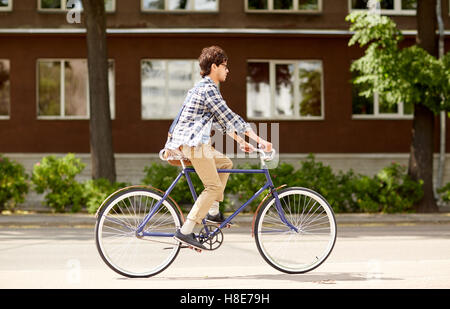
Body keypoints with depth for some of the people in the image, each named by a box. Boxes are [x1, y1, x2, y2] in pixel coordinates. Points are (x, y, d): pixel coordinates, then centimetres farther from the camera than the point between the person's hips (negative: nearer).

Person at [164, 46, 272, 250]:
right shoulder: (208, 89, -13)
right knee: (214, 187, -11)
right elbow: (229, 118, -18)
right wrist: (259, 140, -17)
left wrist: (240, 141, 22)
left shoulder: (205, 87, 21)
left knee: (225, 163, 22)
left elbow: (221, 120, 25)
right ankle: (185, 232, -17)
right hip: (192, 142, -10)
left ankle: (213, 212, 18)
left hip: (190, 142, 10)